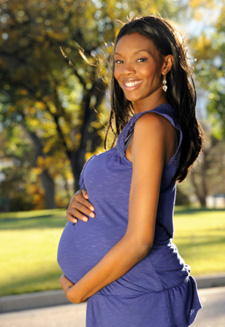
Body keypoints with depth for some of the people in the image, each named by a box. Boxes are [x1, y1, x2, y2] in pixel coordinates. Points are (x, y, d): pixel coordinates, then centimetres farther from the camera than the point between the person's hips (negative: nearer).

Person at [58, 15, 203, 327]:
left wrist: (78, 291, -11)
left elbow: (139, 240, -22)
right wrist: (79, 201, -5)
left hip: (138, 299, -9)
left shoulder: (152, 124, -19)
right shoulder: (136, 125, 10)